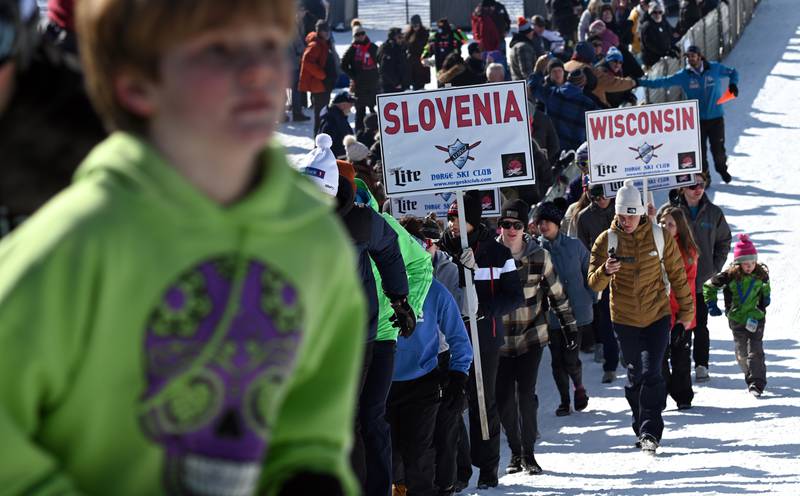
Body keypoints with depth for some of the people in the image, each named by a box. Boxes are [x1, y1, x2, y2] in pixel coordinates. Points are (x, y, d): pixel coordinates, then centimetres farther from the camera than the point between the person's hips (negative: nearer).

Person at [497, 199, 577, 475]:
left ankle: (528, 453, 2)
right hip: (499, 339, 1)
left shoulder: (538, 256, -4)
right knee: (504, 397, 1)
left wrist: (570, 326, 8)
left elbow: (557, 293, 6)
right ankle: (515, 452, 17)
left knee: (526, 394, -8)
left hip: (531, 336, -1)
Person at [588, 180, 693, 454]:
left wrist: (686, 311, 9)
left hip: (657, 317, -1)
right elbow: (594, 283, -9)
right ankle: (641, 427, 27)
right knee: (635, 377, 11)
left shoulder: (659, 237, -6)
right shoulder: (607, 240, -6)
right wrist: (605, 271, -31)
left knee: (651, 374, -13)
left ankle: (650, 432, -11)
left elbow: (677, 275, 5)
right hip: (624, 319, 1)